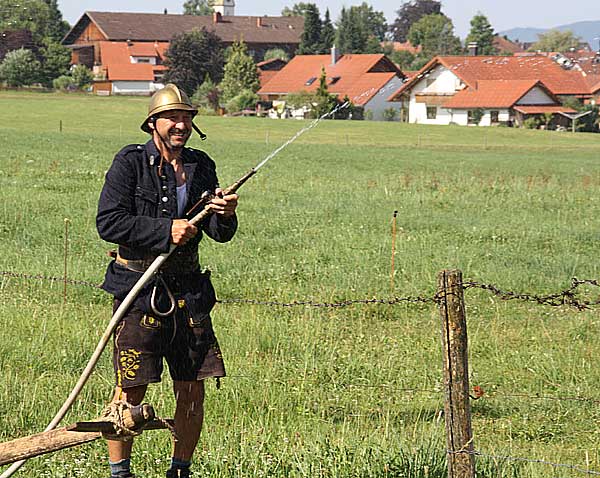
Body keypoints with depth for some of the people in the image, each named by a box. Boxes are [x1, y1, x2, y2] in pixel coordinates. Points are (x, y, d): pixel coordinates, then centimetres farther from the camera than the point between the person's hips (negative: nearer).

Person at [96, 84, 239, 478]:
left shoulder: (201, 166, 11)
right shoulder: (130, 163, -5)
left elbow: (219, 234, 11)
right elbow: (108, 223, -14)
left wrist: (226, 215, -12)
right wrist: (165, 232, -19)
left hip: (187, 290, 5)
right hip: (140, 288, -5)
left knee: (193, 390, 6)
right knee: (131, 390, -4)